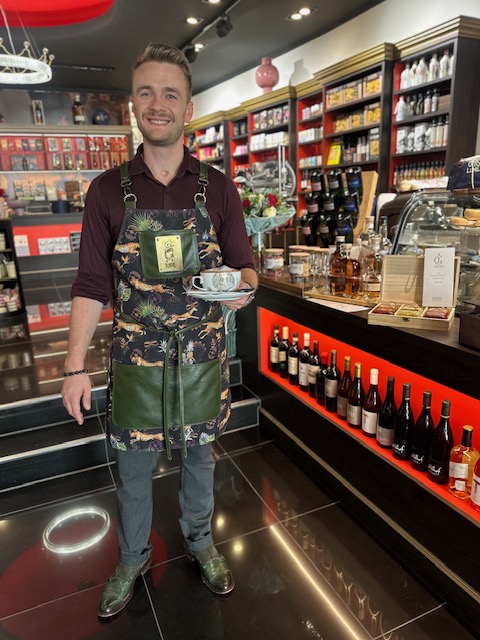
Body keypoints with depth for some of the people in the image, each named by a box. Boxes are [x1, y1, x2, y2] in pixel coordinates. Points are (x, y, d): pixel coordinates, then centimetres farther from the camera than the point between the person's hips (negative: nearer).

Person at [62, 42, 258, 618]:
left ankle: (200, 543, 47)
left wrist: (242, 286, -21)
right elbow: (92, 285, -2)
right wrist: (75, 367, -5)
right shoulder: (108, 190, -2)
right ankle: (132, 559, 43)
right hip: (136, 357, 0)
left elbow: (243, 264, 3)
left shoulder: (218, 187, -1)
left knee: (198, 456, 20)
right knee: (133, 467, 15)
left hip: (202, 355, 1)